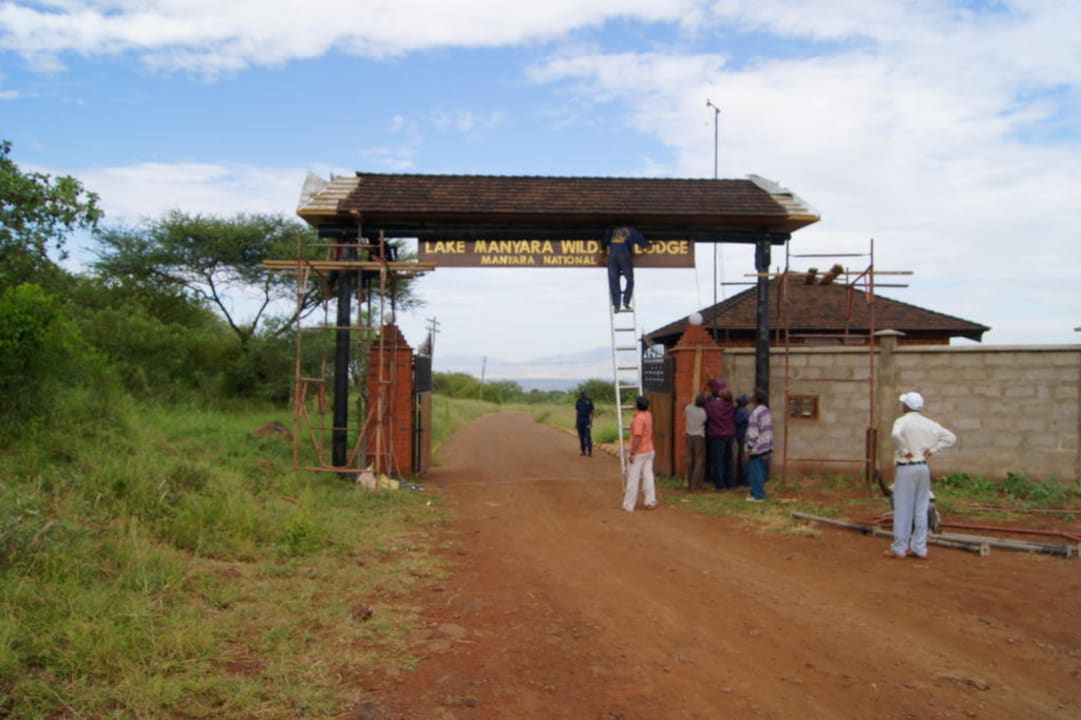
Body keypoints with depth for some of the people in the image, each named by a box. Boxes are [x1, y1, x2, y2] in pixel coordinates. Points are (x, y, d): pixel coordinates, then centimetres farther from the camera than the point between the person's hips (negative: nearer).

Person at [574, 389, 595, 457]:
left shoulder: (589, 401, -1)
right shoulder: (578, 402, 8)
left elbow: (591, 412, -1)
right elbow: (577, 412, 12)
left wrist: (591, 422, -9)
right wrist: (576, 422, 8)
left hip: (587, 420, -3)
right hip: (580, 420, 3)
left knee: (588, 436, -11)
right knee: (581, 436, 6)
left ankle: (590, 451, -10)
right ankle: (583, 451, 13)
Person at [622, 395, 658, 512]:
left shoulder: (638, 418, -21)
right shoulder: (648, 415, 4)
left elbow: (637, 437, -25)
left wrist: (631, 453, -22)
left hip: (638, 453, -8)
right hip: (649, 451, 8)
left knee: (633, 479, -1)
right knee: (648, 476, 11)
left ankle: (628, 505, 4)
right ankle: (650, 502, 11)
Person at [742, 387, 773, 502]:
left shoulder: (756, 413, -19)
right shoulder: (766, 410, 9)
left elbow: (753, 434, -21)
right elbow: (768, 430, 14)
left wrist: (747, 451, -16)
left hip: (757, 449, -9)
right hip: (766, 447, 9)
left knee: (755, 471, -1)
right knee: (762, 471, 16)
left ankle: (757, 495, 4)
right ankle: (759, 492, 25)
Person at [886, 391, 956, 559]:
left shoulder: (902, 421, -10)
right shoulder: (930, 424, 9)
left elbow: (896, 434, -32)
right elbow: (950, 437, 12)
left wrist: (904, 450, -18)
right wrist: (932, 450, 5)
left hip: (906, 468, -6)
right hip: (923, 468, 6)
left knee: (903, 509, -1)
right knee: (921, 509, 10)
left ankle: (899, 548, 4)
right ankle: (919, 548, 14)